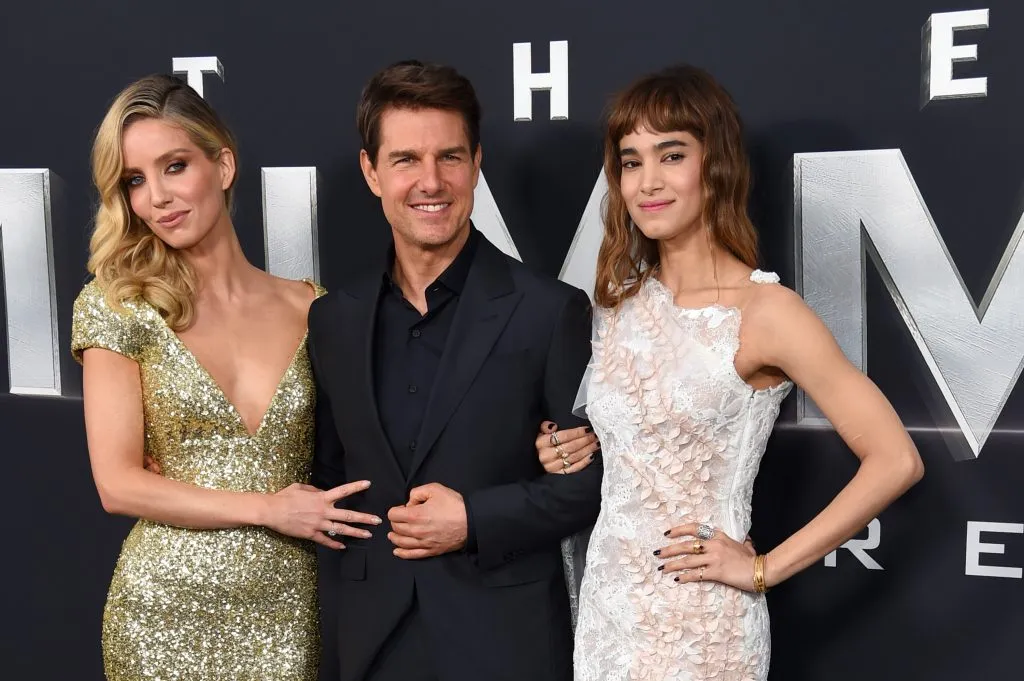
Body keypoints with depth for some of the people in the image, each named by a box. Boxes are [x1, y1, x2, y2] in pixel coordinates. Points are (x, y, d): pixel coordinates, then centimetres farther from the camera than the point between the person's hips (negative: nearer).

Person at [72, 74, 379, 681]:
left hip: (290, 609, 2)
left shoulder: (313, 309, 1)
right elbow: (118, 484, -8)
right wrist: (269, 509, -12)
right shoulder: (116, 307, -4)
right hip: (166, 612, -1)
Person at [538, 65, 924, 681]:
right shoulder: (622, 300, 3)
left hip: (701, 624, -6)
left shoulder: (766, 310, -15)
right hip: (606, 605, 6)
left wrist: (764, 568, -14)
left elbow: (896, 461, -17)